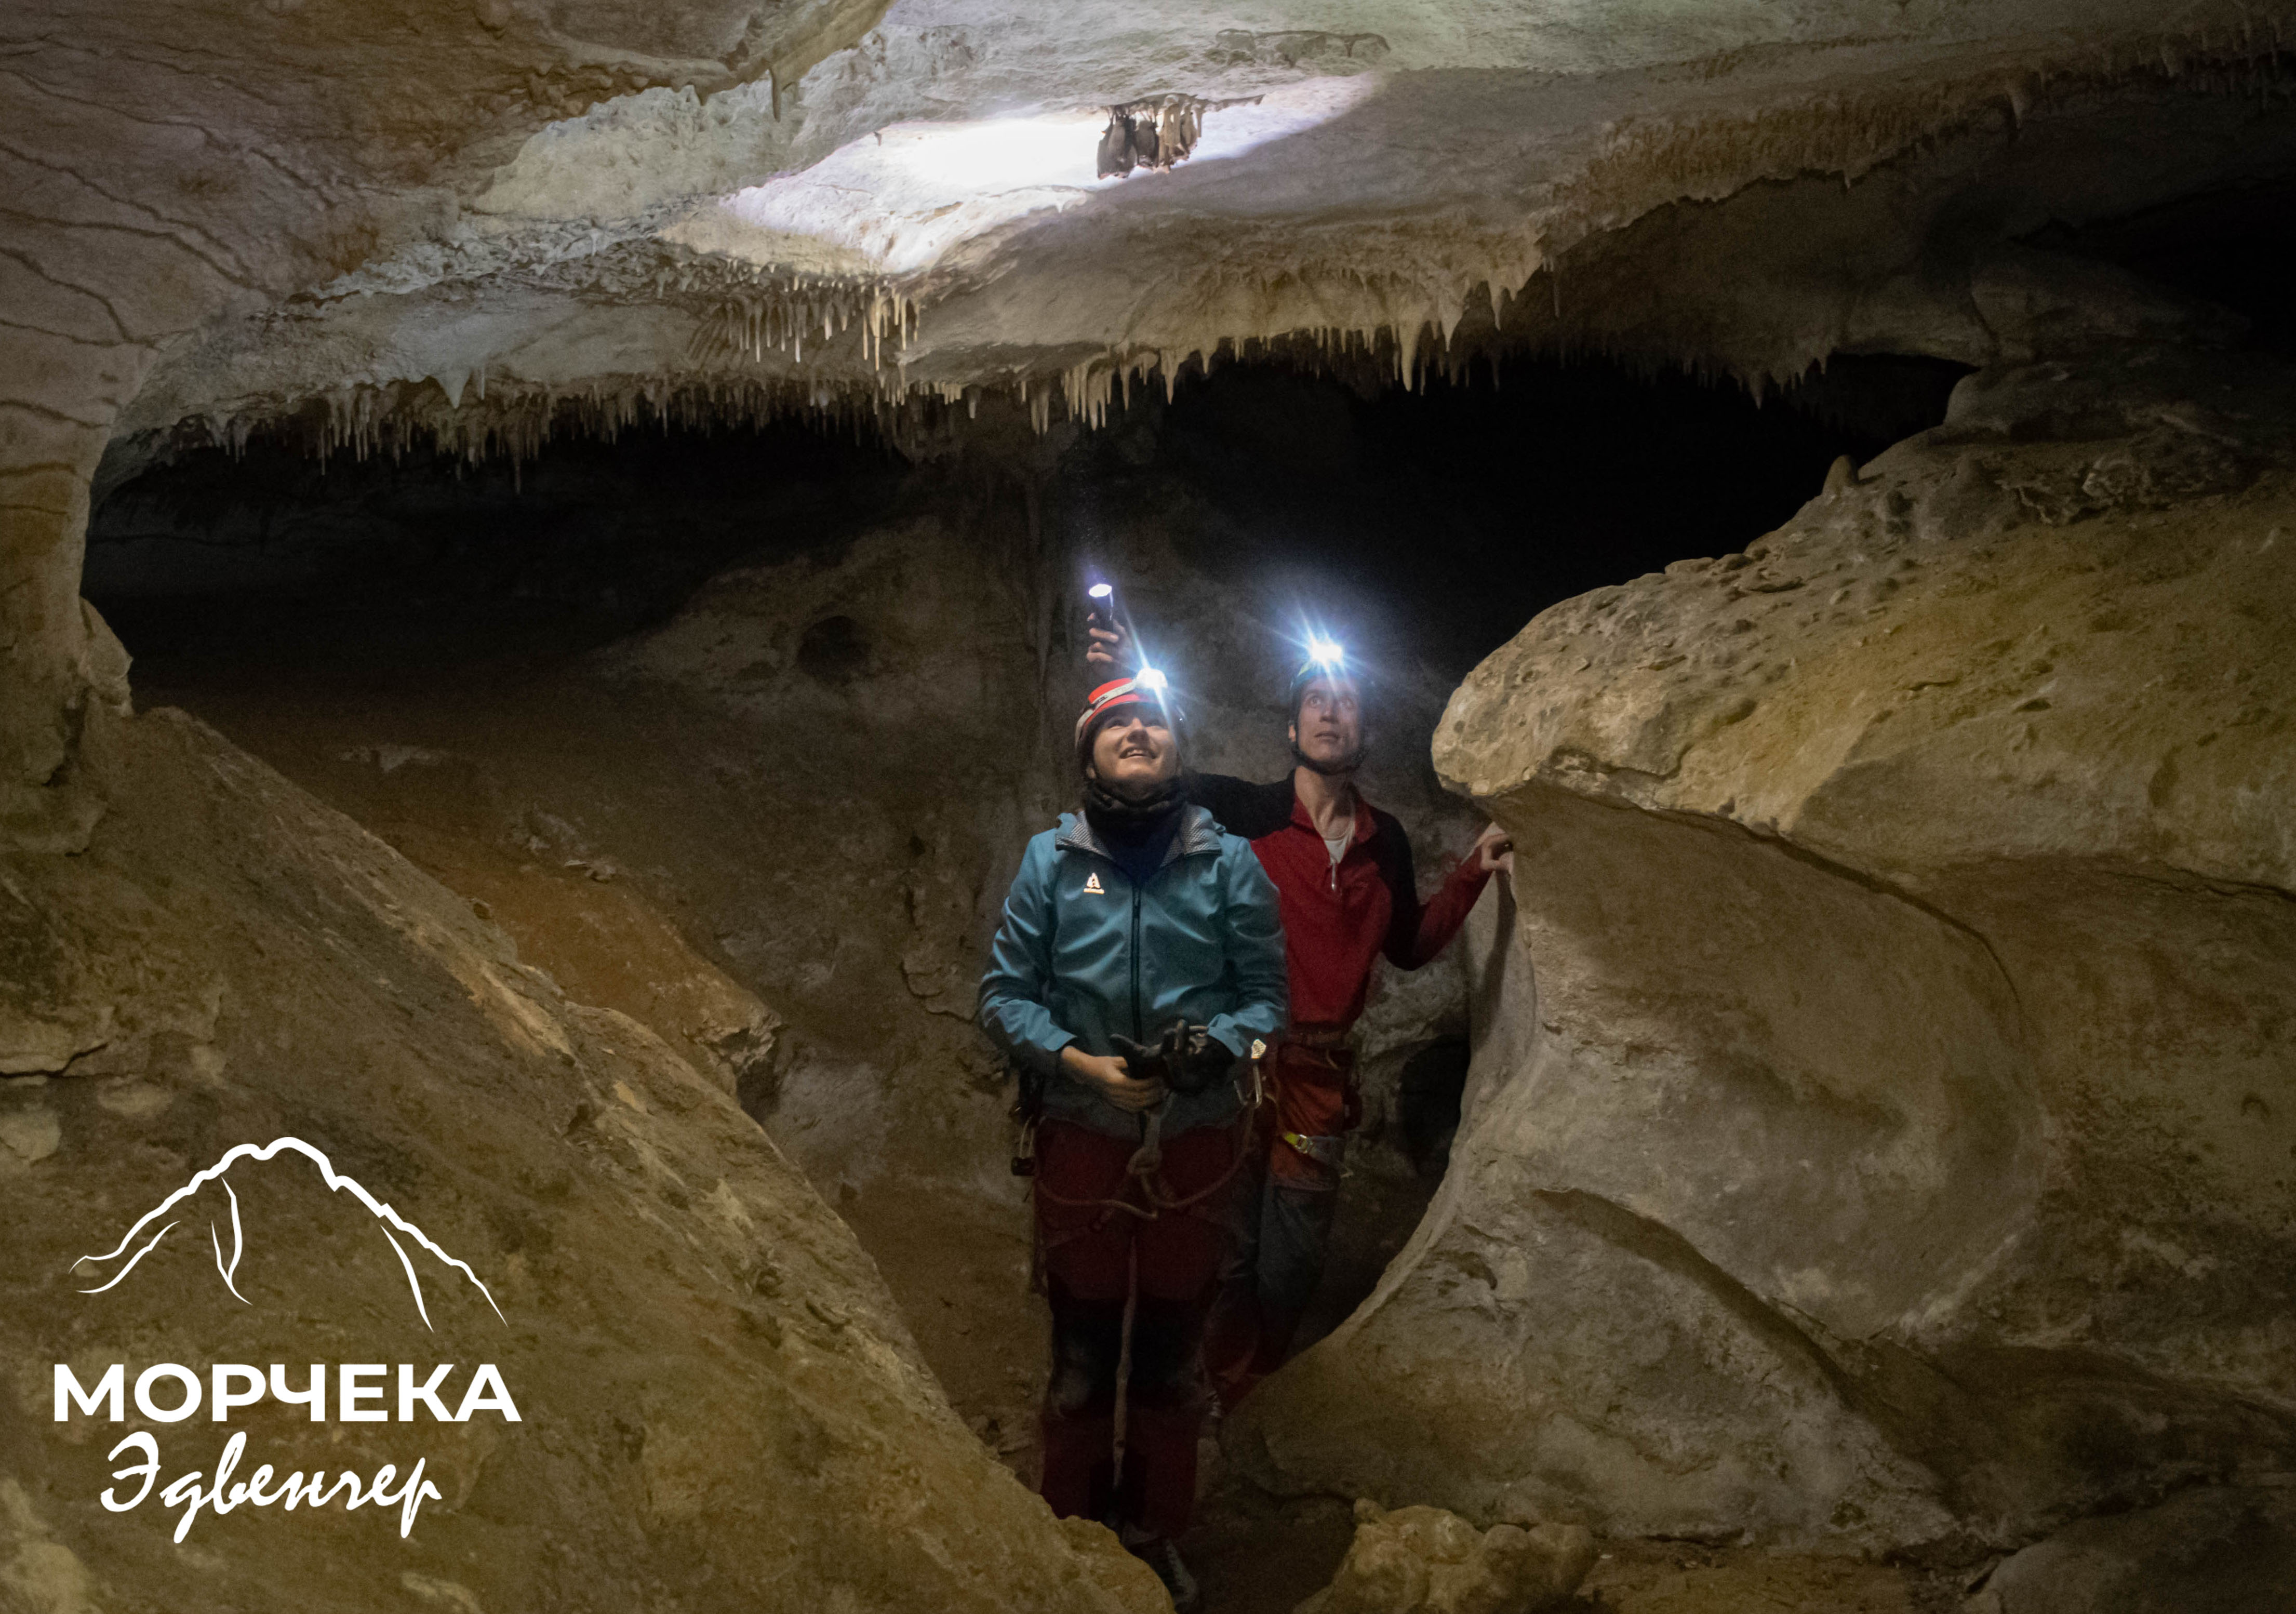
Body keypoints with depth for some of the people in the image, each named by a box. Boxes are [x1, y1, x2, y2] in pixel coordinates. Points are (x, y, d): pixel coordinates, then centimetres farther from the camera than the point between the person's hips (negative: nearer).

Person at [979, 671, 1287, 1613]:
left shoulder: (1230, 863, -2)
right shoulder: (1051, 861, -2)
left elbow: (1265, 995, -1)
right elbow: (1005, 995, -1)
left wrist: (1215, 1043, -20)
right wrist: (1081, 1062, -15)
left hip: (1198, 1141, 1)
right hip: (1082, 1139, 0)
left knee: (1173, 1358, 14)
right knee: (1082, 1351, 12)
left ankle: (1156, 1536, 34)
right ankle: (1074, 1530, 32)